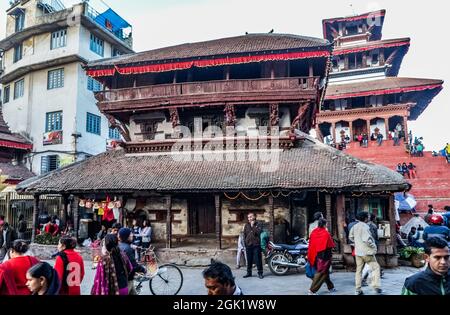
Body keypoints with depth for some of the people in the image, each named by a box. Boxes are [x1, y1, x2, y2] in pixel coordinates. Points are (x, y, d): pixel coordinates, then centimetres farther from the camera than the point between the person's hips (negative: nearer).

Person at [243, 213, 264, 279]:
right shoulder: (246, 225, 11)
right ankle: (249, 272, 19)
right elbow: (244, 235, 14)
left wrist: (252, 226, -13)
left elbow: (258, 232, -16)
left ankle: (260, 273, 4)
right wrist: (245, 242, 6)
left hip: (256, 245, -3)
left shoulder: (258, 225, 1)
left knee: (258, 259, -3)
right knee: (249, 260, 9)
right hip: (248, 245, 4)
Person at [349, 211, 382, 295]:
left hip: (358, 251, 7)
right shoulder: (365, 226, -17)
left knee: (359, 270, 11)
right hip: (367, 251, -7)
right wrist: (374, 246, -9)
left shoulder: (355, 226, 6)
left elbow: (351, 237, 15)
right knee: (375, 267, 6)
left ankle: (358, 290, 12)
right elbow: (367, 239, -24)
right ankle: (376, 286, -1)